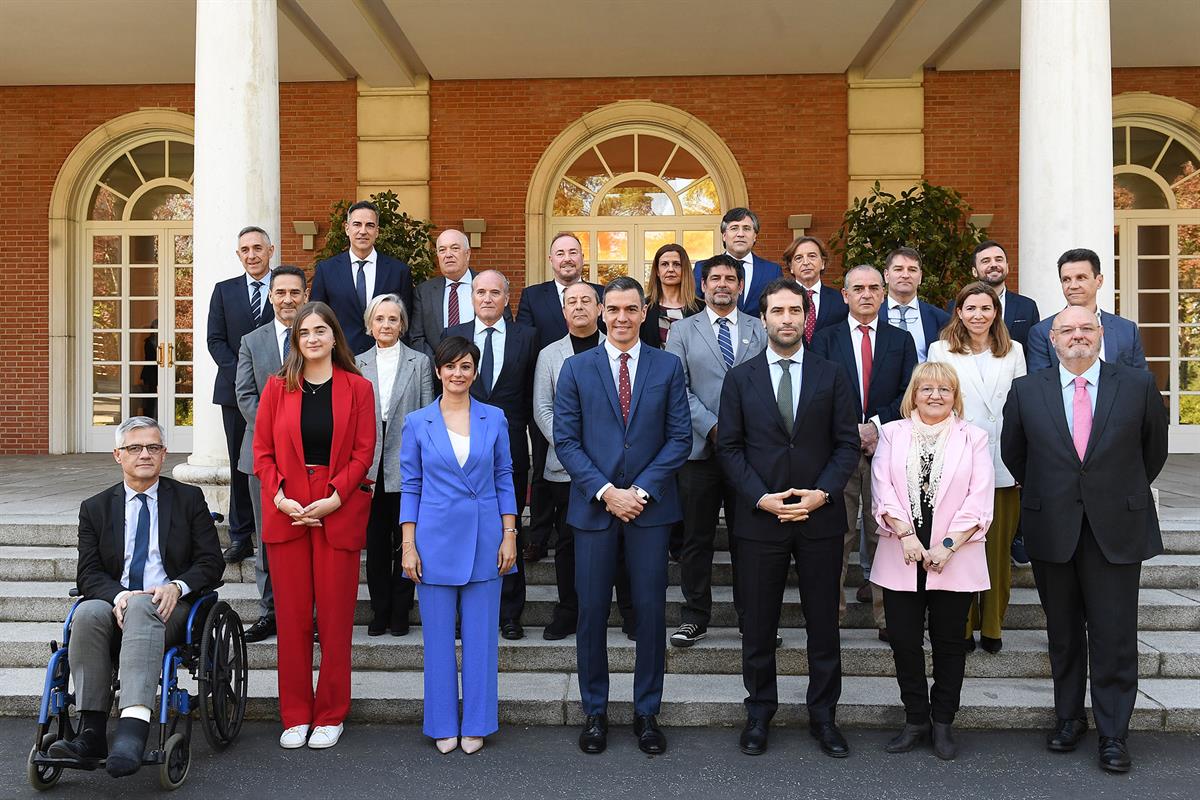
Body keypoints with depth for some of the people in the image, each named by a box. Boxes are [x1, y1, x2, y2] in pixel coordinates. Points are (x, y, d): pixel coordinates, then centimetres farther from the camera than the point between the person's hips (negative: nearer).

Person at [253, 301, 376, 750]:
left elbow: (363, 452, -2)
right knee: (291, 616, 5)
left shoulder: (357, 388, 3)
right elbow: (262, 450, 5)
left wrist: (333, 499, -13)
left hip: (339, 509, -1)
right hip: (286, 510, 2)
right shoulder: (278, 387, 7)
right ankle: (295, 715, 17)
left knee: (336, 615, 2)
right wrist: (279, 496, -9)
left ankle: (330, 715, 15)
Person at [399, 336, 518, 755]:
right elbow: (410, 486, 3)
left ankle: (476, 725, 19)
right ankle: (443, 725, 20)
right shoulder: (417, 423, 2)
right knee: (439, 637, 6)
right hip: (437, 539, 0)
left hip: (484, 540, 1)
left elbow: (504, 479, 6)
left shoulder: (494, 419, 4)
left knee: (481, 635, 6)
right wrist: (408, 545, -2)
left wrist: (509, 536, 0)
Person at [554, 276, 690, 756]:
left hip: (649, 505, 0)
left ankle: (646, 712, 19)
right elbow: (565, 441, 0)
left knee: (650, 610, 5)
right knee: (592, 612, 5)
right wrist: (606, 491, -11)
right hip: (593, 506, 0)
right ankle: (595, 711, 20)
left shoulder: (668, 367, 5)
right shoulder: (576, 368, 5)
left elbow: (680, 437, 0)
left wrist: (641, 490, -10)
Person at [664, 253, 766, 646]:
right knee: (696, 537, 6)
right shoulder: (682, 331, 7)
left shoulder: (759, 330, 10)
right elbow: (678, 389, -2)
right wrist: (712, 427, -12)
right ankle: (695, 616, 17)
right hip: (699, 448, -1)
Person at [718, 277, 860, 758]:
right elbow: (729, 447, 1)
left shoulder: (832, 377, 5)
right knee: (759, 626, 9)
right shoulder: (740, 378, 4)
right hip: (760, 518, 0)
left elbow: (847, 444, 2)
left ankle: (824, 717, 23)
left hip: (821, 518, 1)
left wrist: (823, 493, -12)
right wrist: (761, 497, -11)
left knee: (823, 624, 9)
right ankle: (759, 714, 24)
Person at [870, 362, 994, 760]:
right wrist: (906, 535, -14)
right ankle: (915, 719, 20)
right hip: (902, 559, 1)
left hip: (954, 560, -1)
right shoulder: (892, 434, 7)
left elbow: (979, 500, -3)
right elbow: (883, 489, -2)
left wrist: (948, 546, -12)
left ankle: (943, 722, 20)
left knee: (949, 642, 7)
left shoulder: (972, 437, 5)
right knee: (904, 640, 4)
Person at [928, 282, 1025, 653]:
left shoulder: (1013, 352, 12)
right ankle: (962, 626, 11)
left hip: (1003, 465, 2)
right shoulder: (941, 350, 6)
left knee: (999, 548, 5)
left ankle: (992, 626, 16)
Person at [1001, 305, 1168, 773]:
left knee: (1114, 637, 3)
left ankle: (1113, 734, 16)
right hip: (1052, 529, 1)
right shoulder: (1026, 391, 1)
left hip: (1117, 529, -1)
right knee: (1063, 633, 13)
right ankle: (1069, 717, 27)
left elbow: (1154, 449, 12)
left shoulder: (1138, 385, -1)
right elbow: (1013, 452, 13)